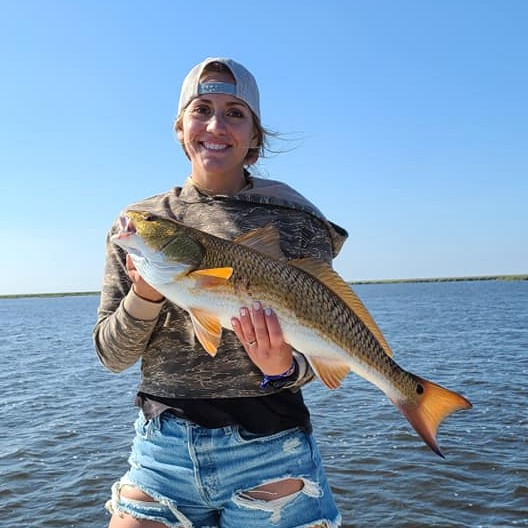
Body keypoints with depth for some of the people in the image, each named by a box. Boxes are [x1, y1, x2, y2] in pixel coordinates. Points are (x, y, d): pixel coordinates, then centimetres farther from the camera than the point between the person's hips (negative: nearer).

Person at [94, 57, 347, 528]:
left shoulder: (295, 221, -4)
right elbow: (112, 356, 3)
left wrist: (284, 368, -24)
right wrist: (145, 295, -16)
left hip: (267, 448, -1)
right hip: (162, 447, 2)